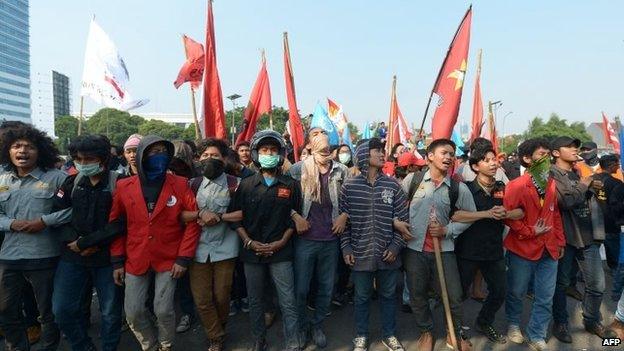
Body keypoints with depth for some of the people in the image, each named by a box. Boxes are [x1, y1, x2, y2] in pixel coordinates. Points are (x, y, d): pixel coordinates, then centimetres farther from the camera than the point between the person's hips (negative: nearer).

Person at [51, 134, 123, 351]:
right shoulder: (71, 183, 6)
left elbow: (120, 222, -16)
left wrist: (87, 243, -17)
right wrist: (74, 241, -13)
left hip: (107, 257, -4)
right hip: (72, 256, 4)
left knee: (110, 311, 7)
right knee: (62, 309, 7)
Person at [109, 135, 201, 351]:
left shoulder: (180, 185, -8)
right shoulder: (123, 187, -2)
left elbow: (193, 221, -6)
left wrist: (183, 258, -10)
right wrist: (117, 261, 3)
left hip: (169, 260, -2)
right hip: (135, 261, 2)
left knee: (163, 310, 2)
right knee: (133, 312, 7)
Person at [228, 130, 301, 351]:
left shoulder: (290, 185, 1)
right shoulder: (246, 185, 2)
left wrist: (282, 241, -7)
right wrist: (249, 242, -8)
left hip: (281, 252, -1)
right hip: (252, 252, 2)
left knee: (288, 303, 0)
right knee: (255, 301, 14)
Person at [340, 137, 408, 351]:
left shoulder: (392, 185, -2)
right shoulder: (349, 186, -5)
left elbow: (402, 218, 0)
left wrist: (396, 246, -5)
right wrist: (346, 247, -4)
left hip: (388, 254, 1)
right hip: (361, 254, -1)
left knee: (388, 295, 17)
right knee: (362, 297, 14)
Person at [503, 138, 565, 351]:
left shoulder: (551, 184, 7)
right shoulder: (516, 186, -15)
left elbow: (555, 213, 15)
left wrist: (560, 241, 14)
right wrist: (530, 231, -16)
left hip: (549, 250, 6)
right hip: (522, 250, -5)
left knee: (545, 299, 10)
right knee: (516, 292, 13)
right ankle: (513, 324, 37)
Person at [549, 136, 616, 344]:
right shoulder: (552, 174, -10)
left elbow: (587, 199, 21)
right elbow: (566, 201, -24)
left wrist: (593, 188, 3)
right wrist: (584, 185, -11)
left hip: (587, 236, 7)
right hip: (564, 237, -6)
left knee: (597, 285, 12)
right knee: (561, 283, 9)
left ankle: (592, 321, 34)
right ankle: (560, 323, 26)